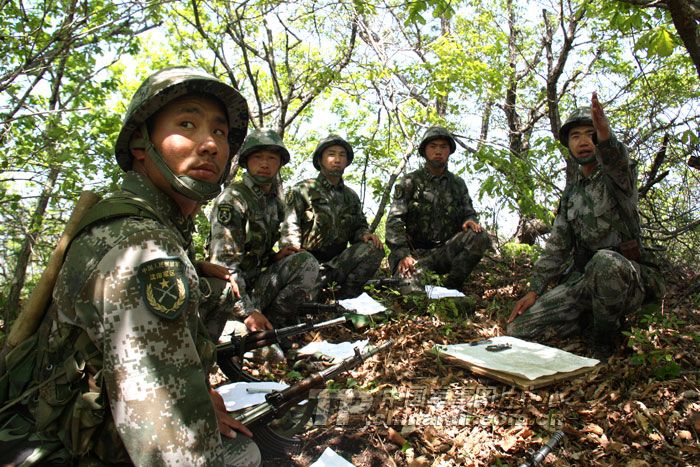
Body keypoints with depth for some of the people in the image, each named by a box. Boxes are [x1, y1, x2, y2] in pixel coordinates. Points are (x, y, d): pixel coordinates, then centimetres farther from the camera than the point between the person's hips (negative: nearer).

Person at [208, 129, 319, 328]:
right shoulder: (233, 199, -14)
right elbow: (224, 262, -22)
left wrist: (275, 257, 0)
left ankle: (271, 324, -10)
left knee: (306, 262, -13)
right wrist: (248, 311, -29)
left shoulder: (275, 201, 11)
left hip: (257, 279, 8)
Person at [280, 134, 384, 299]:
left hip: (337, 261, 5)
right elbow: (290, 229, -10)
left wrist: (365, 234, -9)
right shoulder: (303, 190, 1)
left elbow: (359, 226, 18)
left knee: (374, 249, -22)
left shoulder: (351, 196, 17)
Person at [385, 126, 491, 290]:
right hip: (416, 251, -3)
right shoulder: (410, 182, 0)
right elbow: (394, 220, -9)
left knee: (479, 237, -24)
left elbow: (468, 212, 12)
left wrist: (470, 220, -16)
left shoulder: (458, 184, 11)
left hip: (446, 251, 3)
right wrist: (403, 254, -25)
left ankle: (451, 287, -11)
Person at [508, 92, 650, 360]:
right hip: (583, 280, 5)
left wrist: (605, 134, -55)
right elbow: (557, 247, 11)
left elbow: (617, 160, -31)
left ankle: (604, 340, -15)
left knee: (605, 261, -42)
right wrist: (534, 290, 0)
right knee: (518, 329, -11)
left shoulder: (617, 176, -3)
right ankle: (595, 318, 8)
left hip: (624, 277, -4)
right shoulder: (571, 193, 13)